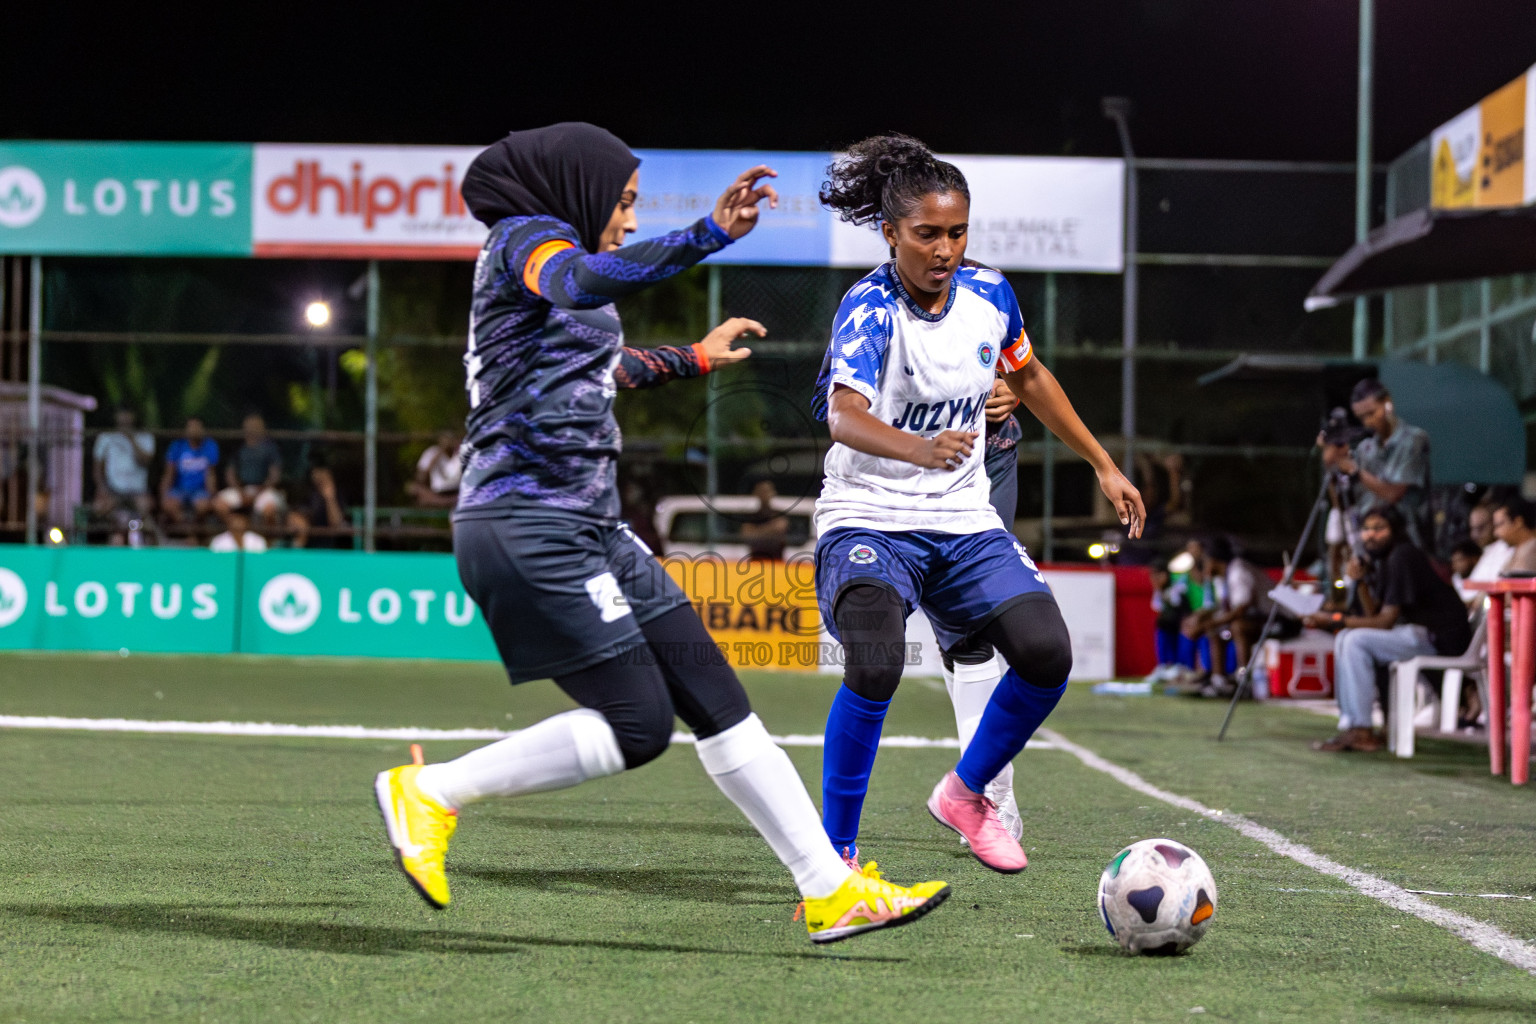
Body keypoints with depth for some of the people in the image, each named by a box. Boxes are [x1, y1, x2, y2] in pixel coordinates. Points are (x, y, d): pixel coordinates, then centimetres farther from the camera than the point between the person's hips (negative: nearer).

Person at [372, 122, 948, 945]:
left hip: (585, 526, 10)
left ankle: (831, 891, 3)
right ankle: (430, 794, -1)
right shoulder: (526, 239, -7)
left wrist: (696, 356, 56)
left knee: (713, 694, 4)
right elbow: (581, 282, -34)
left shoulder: (536, 248, 23)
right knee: (637, 725, -12)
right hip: (531, 527, -10)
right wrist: (708, 236, -43)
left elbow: (597, 368, 43)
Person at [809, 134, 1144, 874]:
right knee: (876, 666, -30)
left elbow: (1029, 377, 21)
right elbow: (844, 416, -35)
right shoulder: (869, 308, -17)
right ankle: (837, 853, -12)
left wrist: (1103, 466, 21)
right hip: (869, 519, -5)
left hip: (964, 521, 5)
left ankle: (965, 793, 12)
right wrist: (919, 449, -55)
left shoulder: (989, 295, 0)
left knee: (1047, 653, -15)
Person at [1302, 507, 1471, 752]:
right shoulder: (1381, 561, 14)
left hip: (1442, 638, -10)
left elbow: (1386, 621, -18)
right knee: (1344, 639, 8)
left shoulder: (1401, 558, -16)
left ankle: (1361, 731, -18)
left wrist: (1336, 620, -17)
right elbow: (1374, 615, 10)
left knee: (1356, 641, -20)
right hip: (1420, 633, 10)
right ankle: (1349, 725, 0)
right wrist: (1361, 582, -3)